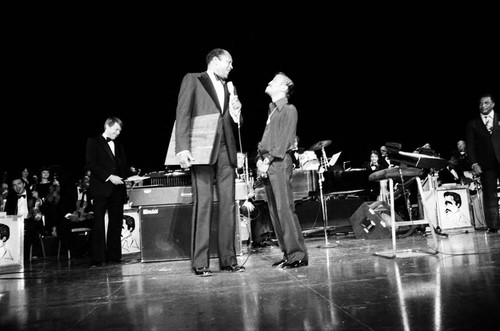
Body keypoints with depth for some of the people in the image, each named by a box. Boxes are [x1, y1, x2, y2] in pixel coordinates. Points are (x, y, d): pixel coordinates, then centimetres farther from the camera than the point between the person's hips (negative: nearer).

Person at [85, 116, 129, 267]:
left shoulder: (119, 146, 21)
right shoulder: (93, 142, 5)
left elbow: (124, 166, 21)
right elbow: (91, 164, -6)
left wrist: (121, 177, 1)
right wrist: (109, 177, -13)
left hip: (117, 188, 5)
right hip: (101, 188, -5)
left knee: (116, 223, 3)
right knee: (98, 223, -5)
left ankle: (114, 255, 9)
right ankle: (97, 258, -4)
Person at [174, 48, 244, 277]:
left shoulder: (228, 88, 23)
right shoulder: (193, 80, 6)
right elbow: (183, 114, -5)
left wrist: (236, 114, 3)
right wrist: (183, 148, -16)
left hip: (226, 151, 6)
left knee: (228, 205, 2)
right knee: (203, 204, -8)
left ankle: (228, 259, 8)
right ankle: (200, 263, -2)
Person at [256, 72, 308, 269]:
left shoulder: (289, 110, 1)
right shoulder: (271, 111, 23)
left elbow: (284, 141, -9)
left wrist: (268, 160, -14)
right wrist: (259, 159, 5)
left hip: (279, 164, -8)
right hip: (267, 165, 8)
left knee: (285, 209, -12)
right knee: (274, 212, 6)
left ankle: (298, 255, -7)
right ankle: (287, 253, 13)